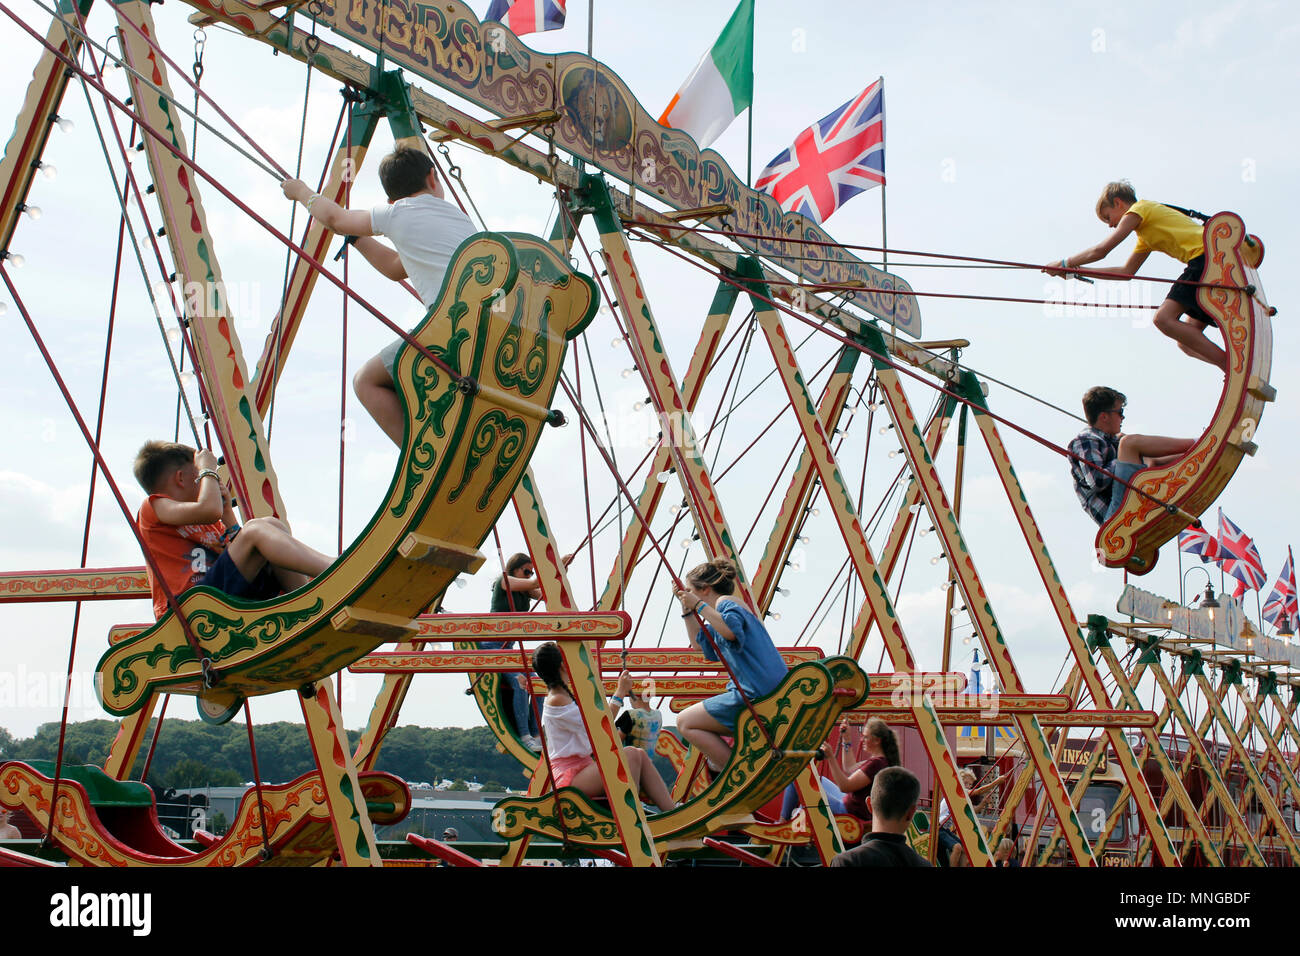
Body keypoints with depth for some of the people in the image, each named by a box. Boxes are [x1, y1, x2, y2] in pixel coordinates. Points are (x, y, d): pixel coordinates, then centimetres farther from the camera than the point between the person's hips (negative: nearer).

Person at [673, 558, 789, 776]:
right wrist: (687, 608, 27)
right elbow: (700, 643, 36)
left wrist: (698, 605, -19)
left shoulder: (725, 603, -5)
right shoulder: (732, 606, 25)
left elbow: (730, 631, -29)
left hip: (756, 694, -11)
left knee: (685, 722, -6)